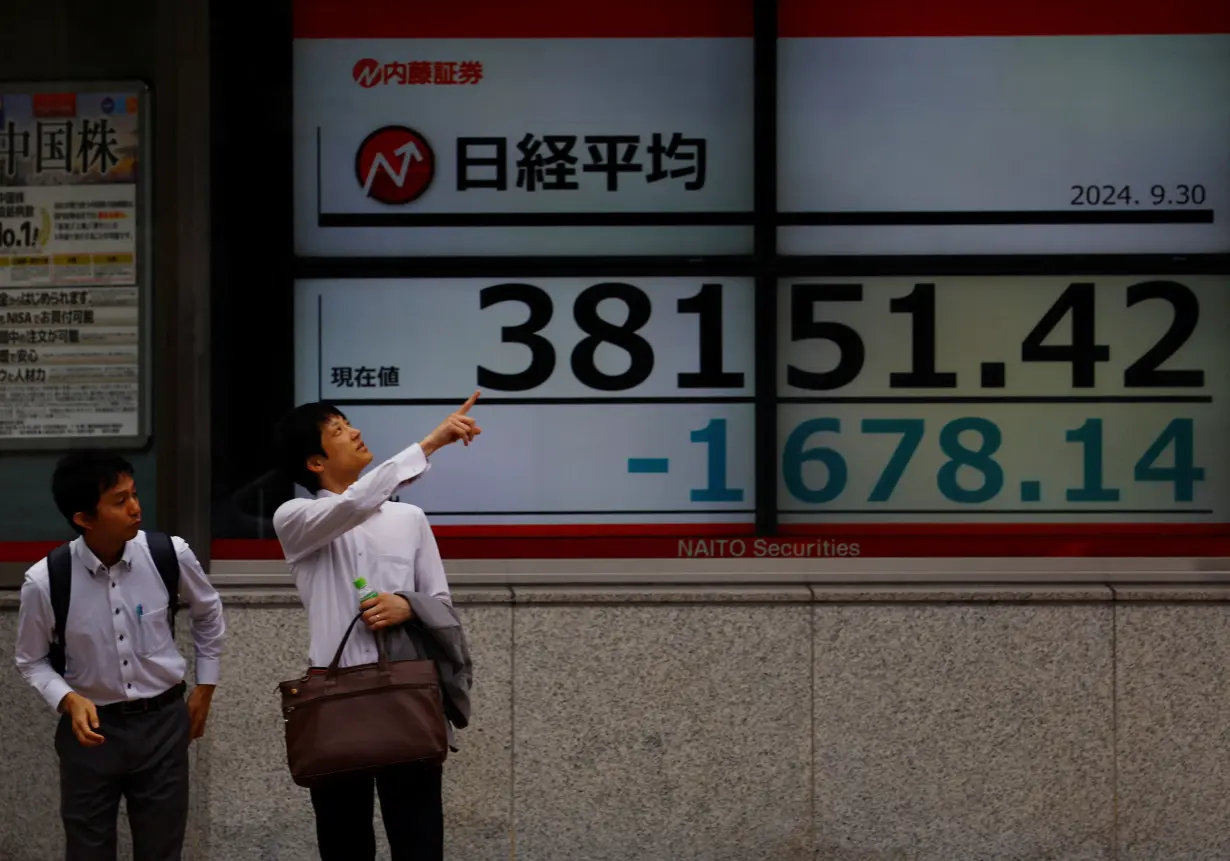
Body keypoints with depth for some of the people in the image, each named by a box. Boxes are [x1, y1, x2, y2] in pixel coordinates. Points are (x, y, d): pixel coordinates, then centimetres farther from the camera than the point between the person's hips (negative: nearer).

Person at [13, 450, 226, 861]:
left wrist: (204, 689, 12)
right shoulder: (45, 580, -18)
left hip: (163, 721, 1)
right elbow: (32, 661, 0)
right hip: (91, 725, -1)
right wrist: (69, 700, -18)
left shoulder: (170, 554, -13)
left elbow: (208, 613, 9)